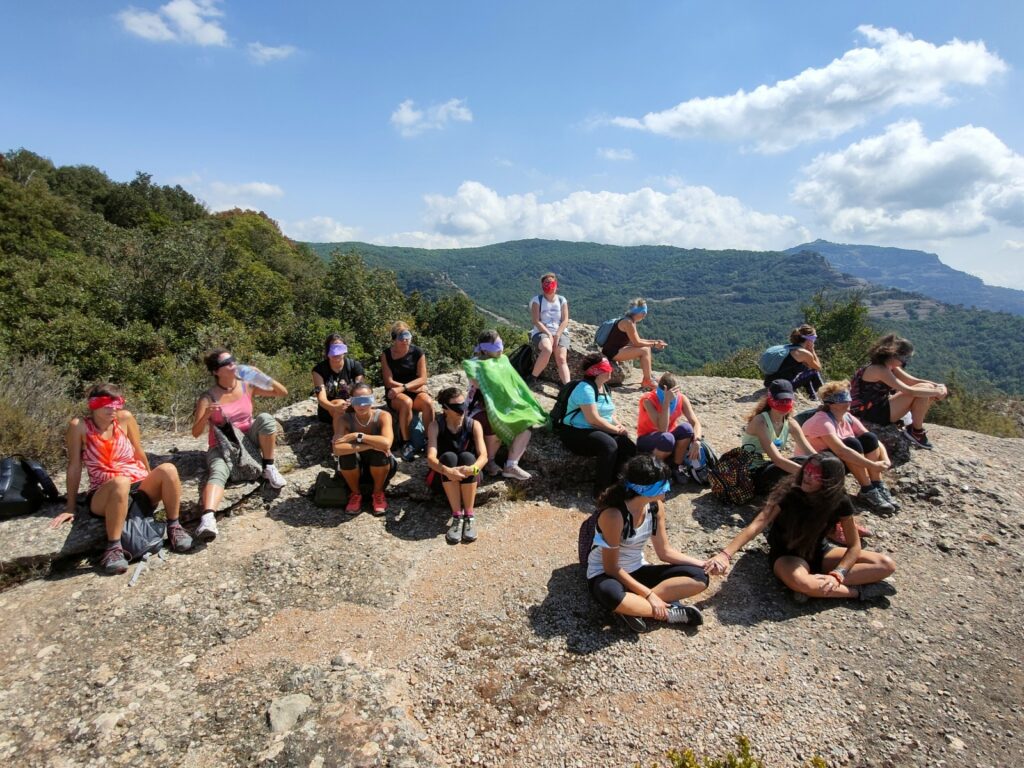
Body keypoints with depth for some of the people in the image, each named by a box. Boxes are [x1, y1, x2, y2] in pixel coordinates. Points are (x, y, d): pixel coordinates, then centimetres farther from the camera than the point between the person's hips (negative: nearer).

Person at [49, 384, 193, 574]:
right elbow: (74, 466, -4)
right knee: (121, 483, -38)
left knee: (168, 469, -28)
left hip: (140, 488, 3)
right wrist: (71, 507, -2)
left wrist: (152, 483, 18)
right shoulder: (79, 426, -6)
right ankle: (113, 548, -31)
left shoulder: (125, 418, 0)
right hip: (104, 495, -2)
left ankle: (174, 527, -12)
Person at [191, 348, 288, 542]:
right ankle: (208, 518, -58)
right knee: (219, 473, -35)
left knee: (265, 418, -27)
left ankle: (269, 468, -15)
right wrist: (206, 415, -27)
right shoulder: (208, 398, -6)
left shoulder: (247, 386, 1)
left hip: (249, 441, 2)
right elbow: (195, 433, -7)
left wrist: (260, 375, -11)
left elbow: (282, 393, 1)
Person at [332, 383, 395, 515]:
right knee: (346, 454, -30)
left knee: (379, 452, -32)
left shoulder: (382, 416, -22)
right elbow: (337, 448, -36)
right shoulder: (344, 419, -20)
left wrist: (357, 436, -34)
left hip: (380, 467, -1)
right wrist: (370, 445, -39)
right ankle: (355, 494, -2)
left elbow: (386, 443, -40)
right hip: (354, 467, 1)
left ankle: (378, 493, -4)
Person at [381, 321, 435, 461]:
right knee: (406, 402, -35)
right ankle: (406, 443, -25)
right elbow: (389, 382, -9)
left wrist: (403, 388, -20)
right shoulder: (386, 355, -3)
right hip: (395, 394, -1)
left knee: (428, 402, -32)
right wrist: (414, 387, -16)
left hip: (415, 391, 1)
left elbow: (422, 379, -6)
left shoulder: (417, 352, -1)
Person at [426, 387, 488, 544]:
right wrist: (446, 471, -48)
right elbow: (431, 458, -26)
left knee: (467, 457, -31)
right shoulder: (435, 426, -14)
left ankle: (469, 516, -29)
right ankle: (457, 516, -33)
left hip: (469, 478, 1)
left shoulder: (474, 425, -11)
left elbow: (483, 455, -23)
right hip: (443, 477, 0)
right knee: (449, 457, -31)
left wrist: (473, 468, -46)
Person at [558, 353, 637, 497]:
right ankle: (600, 489, -21)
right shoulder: (585, 388, -17)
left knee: (629, 447, -13)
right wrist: (616, 430, -15)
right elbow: (593, 420, -24)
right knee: (609, 445, -35)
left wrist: (620, 426, -2)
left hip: (600, 431, 9)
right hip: (577, 432, -9)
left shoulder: (604, 387, 12)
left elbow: (609, 414, 19)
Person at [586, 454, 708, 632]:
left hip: (638, 571, 7)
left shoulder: (656, 506, -7)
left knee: (699, 577, -11)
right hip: (606, 576, -7)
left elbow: (665, 551, 4)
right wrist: (649, 595, -22)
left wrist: (704, 564, -3)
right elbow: (611, 568, -22)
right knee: (611, 594, -43)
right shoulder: (614, 515, -29)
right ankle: (668, 613, -21)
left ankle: (634, 607, -20)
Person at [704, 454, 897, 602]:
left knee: (886, 565, -12)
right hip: (787, 555, -4)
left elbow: (854, 545, -8)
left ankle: (819, 585, -22)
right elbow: (756, 526, -34)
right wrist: (725, 554, -48)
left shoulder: (840, 501, -15)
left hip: (819, 552, 4)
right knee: (799, 581, -40)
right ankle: (859, 591, -15)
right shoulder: (787, 493, -25)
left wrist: (836, 575, -27)